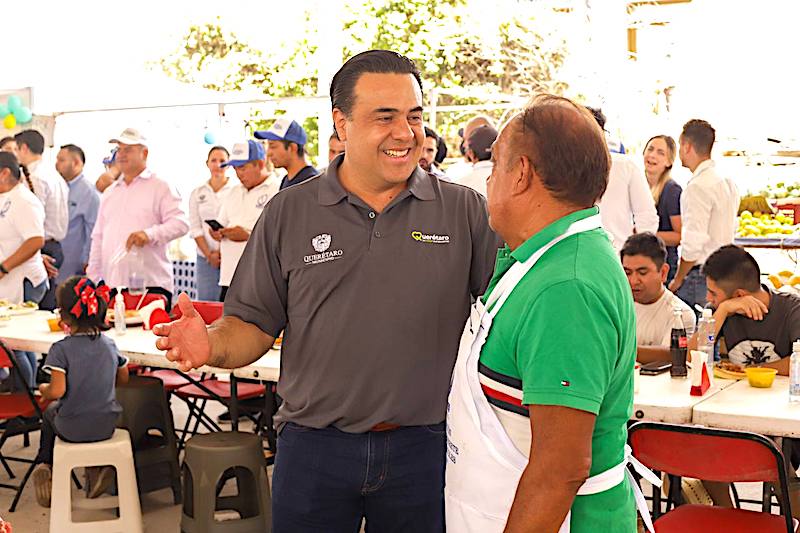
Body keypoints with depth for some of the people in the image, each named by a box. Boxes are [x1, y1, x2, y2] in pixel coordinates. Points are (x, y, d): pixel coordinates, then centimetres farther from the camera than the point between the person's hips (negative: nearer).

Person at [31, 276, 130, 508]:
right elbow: (123, 379, 11)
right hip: (107, 426, 3)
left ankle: (45, 464, 19)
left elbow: (56, 391, -22)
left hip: (73, 429, -2)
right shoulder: (109, 345, -1)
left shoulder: (61, 349, -17)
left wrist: (43, 389, 0)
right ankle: (100, 465, 19)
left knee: (50, 412, 31)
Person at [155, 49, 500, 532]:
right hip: (313, 446, 1)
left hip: (424, 449, 0)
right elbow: (255, 324, 4)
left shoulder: (466, 212, 0)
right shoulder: (289, 213, 2)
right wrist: (213, 345, -17)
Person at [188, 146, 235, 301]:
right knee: (205, 300, 2)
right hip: (205, 258, 3)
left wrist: (222, 251, -9)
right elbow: (195, 228, 8)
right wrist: (209, 254, -3)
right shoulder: (197, 193, 12)